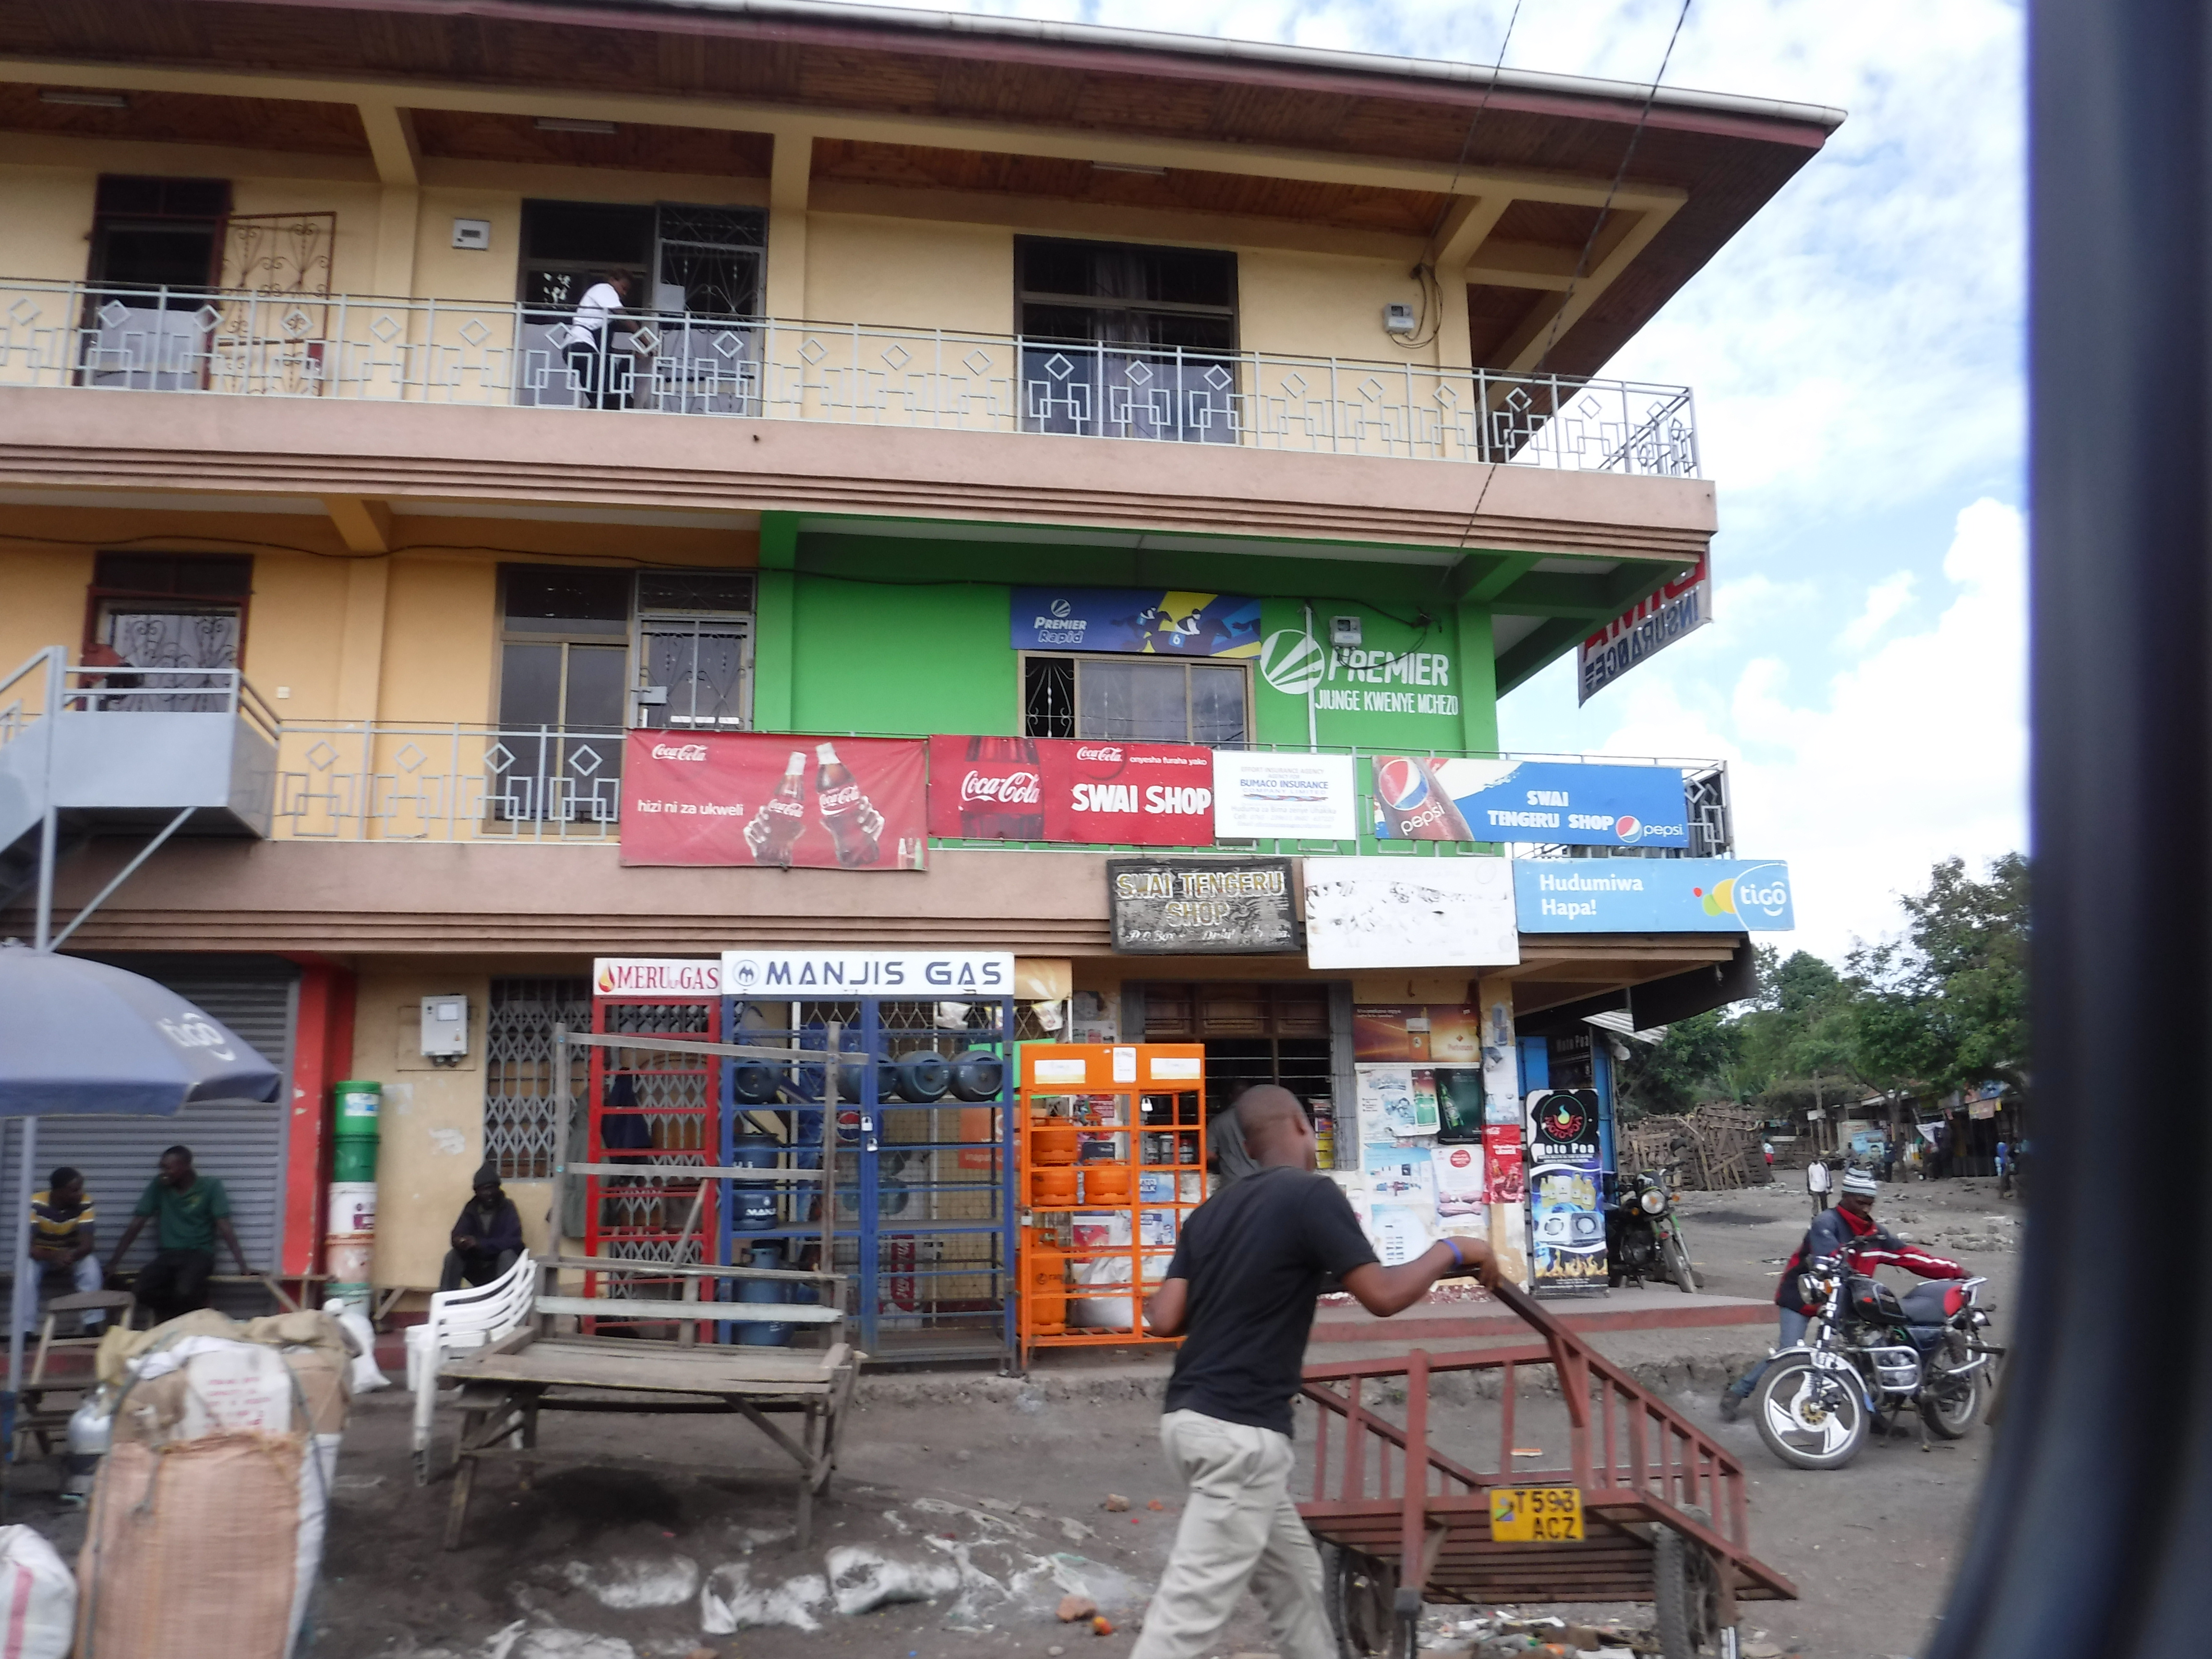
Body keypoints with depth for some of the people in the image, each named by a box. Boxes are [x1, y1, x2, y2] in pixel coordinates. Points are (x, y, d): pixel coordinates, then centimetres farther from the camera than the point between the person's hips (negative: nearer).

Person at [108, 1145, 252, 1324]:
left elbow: (225, 1227, -8)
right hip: (167, 1255, 3)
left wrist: (243, 1266, -15)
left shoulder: (210, 1186, -3)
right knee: (143, 1290, -28)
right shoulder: (158, 1186, 5)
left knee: (185, 1292, -34)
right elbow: (135, 1226, 8)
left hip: (199, 1254, -3)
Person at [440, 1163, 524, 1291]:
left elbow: (513, 1240, -22)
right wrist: (461, 1241, -34)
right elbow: (457, 1235, -8)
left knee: (508, 1255, -33)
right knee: (453, 1255, -19)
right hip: (476, 1268, 4)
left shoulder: (507, 1207, -10)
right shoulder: (471, 1209, 1)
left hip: (501, 1266, -4)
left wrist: (480, 1244, -33)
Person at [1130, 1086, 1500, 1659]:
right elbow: (1384, 1296, -14)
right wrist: (1450, 1251, 2)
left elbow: (1164, 1319, 4)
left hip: (1192, 1417, 8)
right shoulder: (1311, 1194, -9)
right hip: (1240, 1431, -8)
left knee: (1294, 1576, 21)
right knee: (1189, 1612, -7)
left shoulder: (1211, 1211, 11)